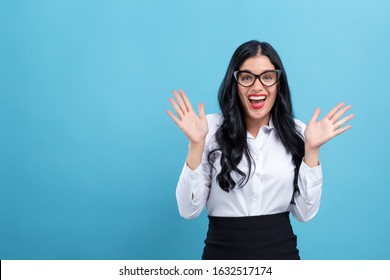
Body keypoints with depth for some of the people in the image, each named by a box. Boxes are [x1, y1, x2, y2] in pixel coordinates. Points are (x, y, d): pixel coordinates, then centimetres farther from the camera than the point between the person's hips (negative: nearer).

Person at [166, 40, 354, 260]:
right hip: (223, 251, -1)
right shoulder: (212, 128, -8)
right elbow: (189, 210, -10)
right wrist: (196, 144, -19)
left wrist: (311, 149, -11)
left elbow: (305, 213, -3)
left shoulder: (296, 132, -1)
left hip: (281, 251, 2)